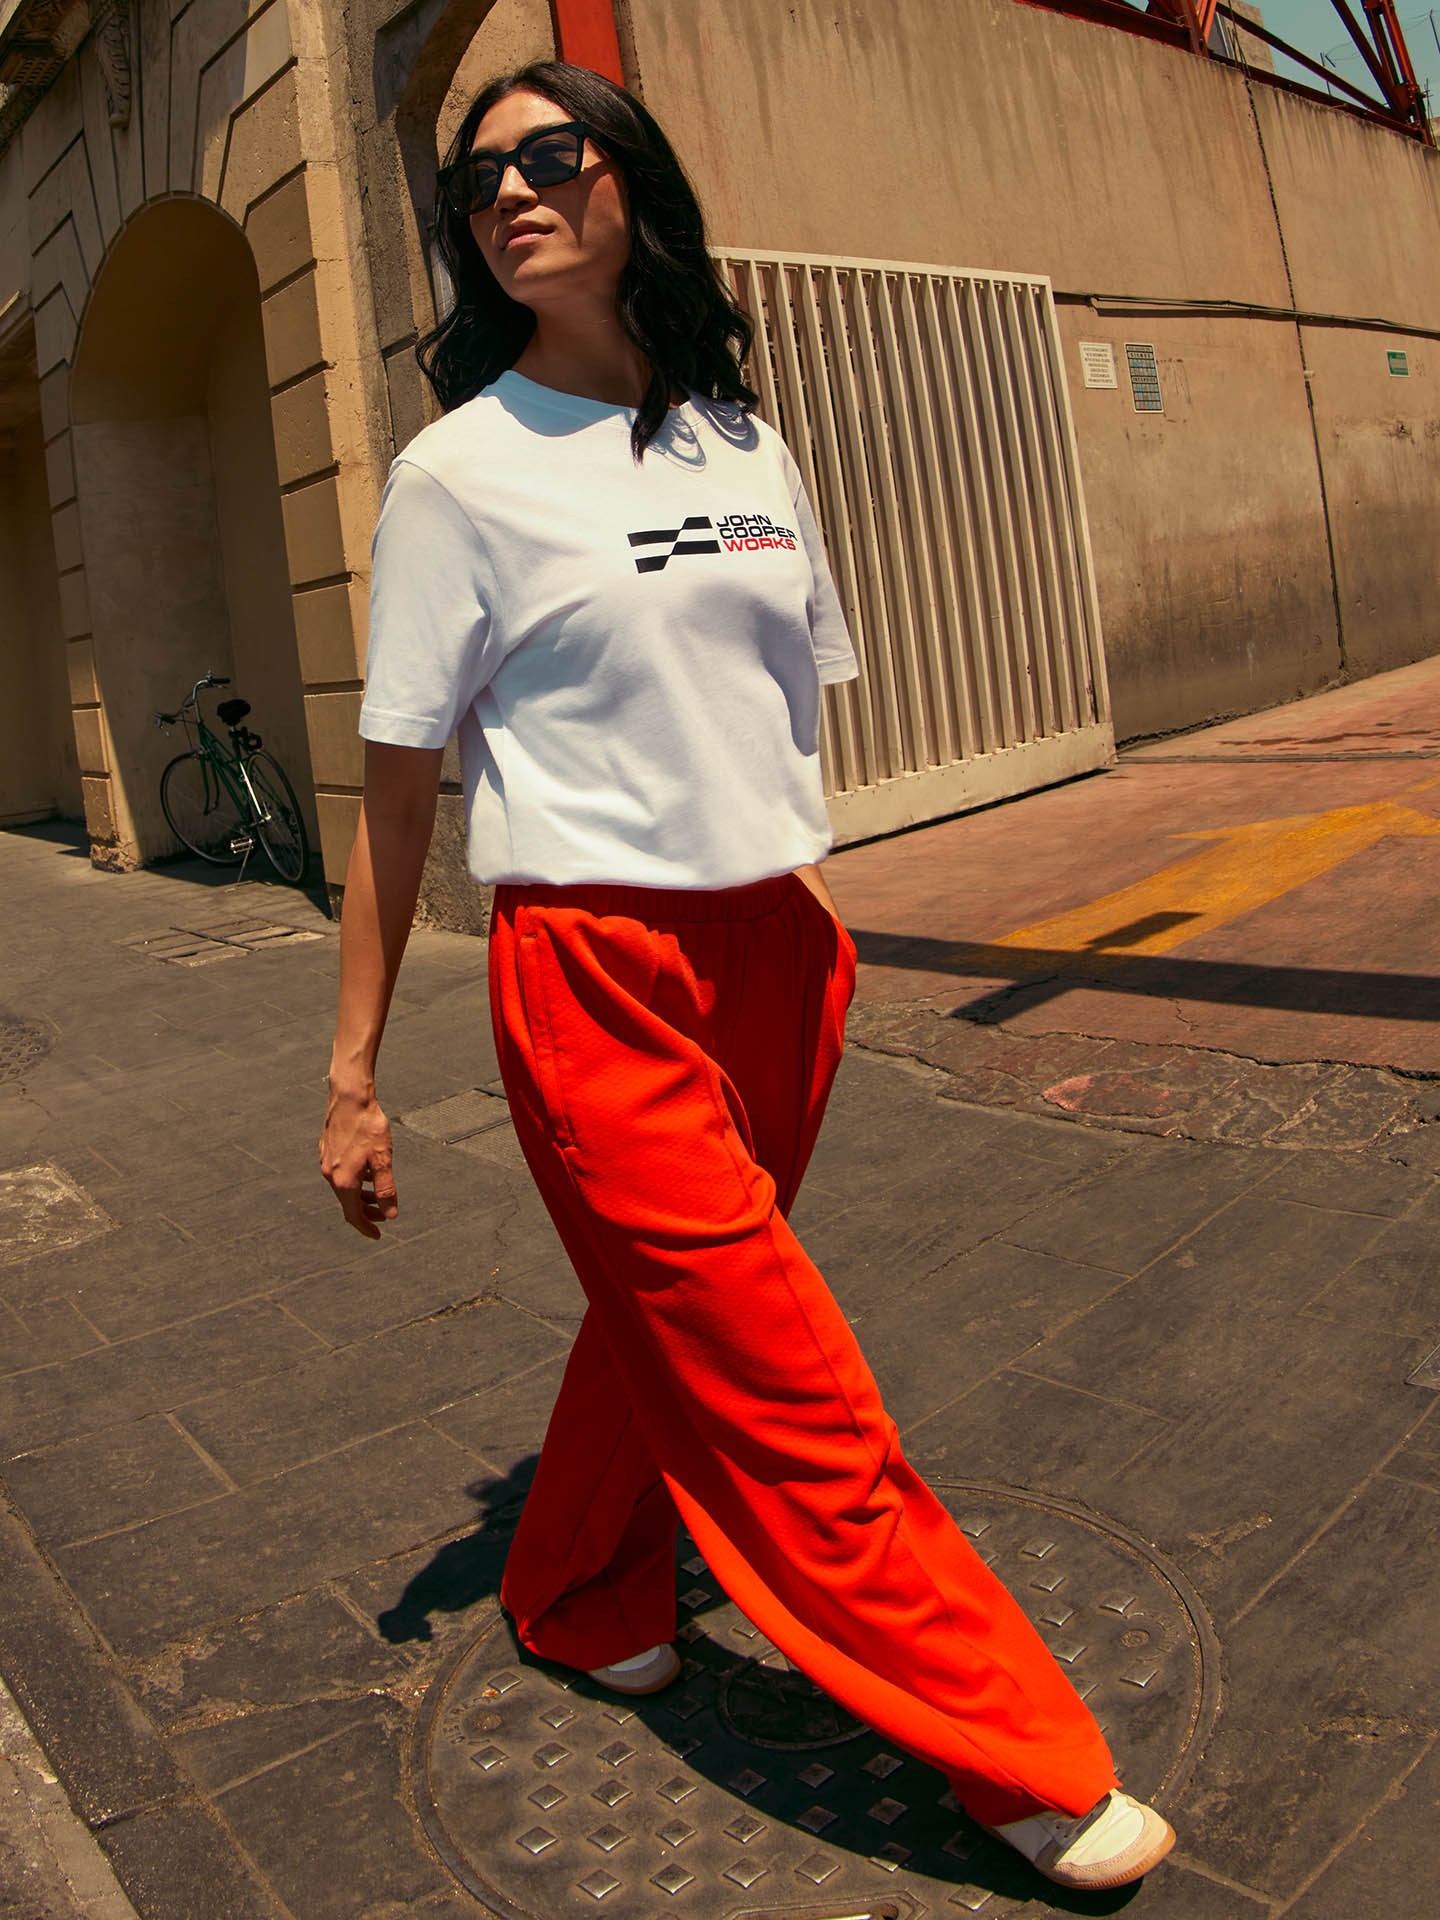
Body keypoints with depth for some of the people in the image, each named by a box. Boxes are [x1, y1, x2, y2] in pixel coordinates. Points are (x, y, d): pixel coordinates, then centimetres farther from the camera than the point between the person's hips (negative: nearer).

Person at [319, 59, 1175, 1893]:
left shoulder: (746, 442, 11)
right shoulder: (461, 466, -3)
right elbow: (398, 785, -3)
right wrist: (352, 1072, -3)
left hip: (777, 952, 6)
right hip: (598, 976, -5)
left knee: (672, 1318, 18)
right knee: (795, 1397, -2)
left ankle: (576, 1601, 45)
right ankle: (1026, 1759, 17)